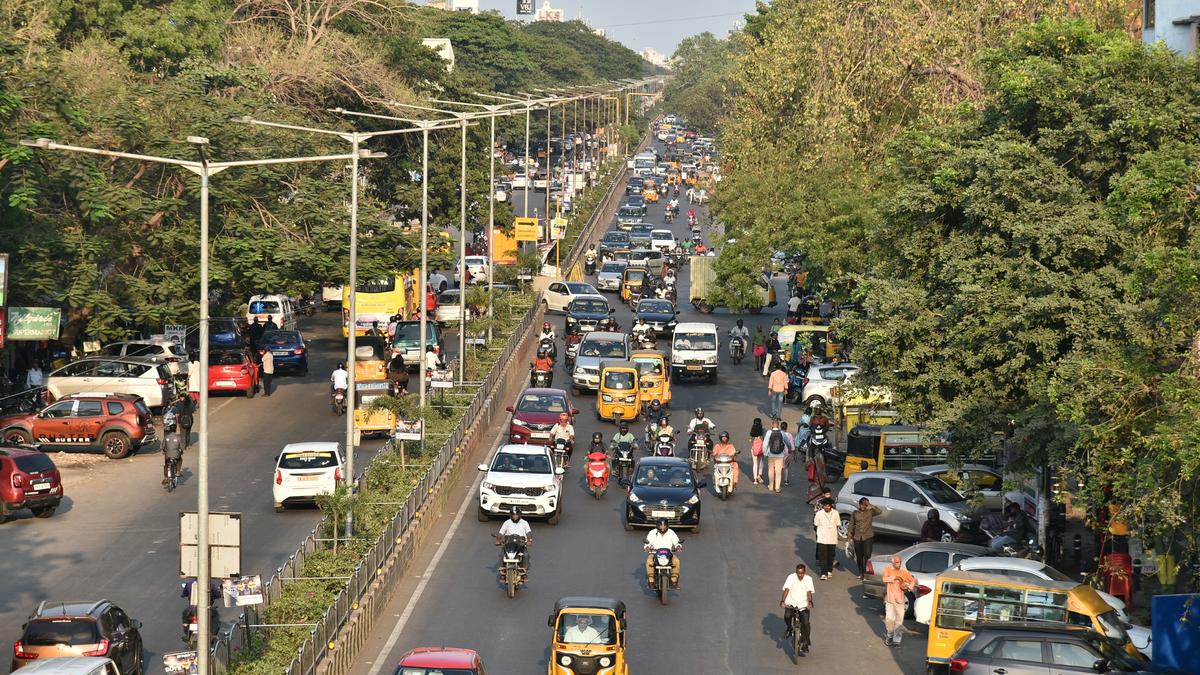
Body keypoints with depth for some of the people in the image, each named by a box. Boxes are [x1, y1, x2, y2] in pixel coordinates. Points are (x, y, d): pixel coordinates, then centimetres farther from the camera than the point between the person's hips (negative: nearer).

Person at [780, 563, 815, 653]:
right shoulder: (791, 577, -6)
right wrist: (782, 601, -30)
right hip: (791, 603, 0)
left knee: (806, 623, -14)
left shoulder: (808, 579, -3)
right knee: (787, 616, -27)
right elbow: (786, 590, -15)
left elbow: (809, 592, -14)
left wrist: (810, 602, -33)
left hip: (803, 605, 0)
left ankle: (805, 644, 1)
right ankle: (789, 628, 9)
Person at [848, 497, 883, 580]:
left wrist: (870, 505, -16)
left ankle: (866, 569, 3)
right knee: (859, 557, 7)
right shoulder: (855, 514, 7)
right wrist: (850, 537, 6)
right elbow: (851, 525, 10)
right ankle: (861, 573, 20)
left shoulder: (870, 512, 2)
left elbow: (880, 511, -15)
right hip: (857, 537, 2)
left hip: (868, 537, -2)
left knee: (867, 554, -16)